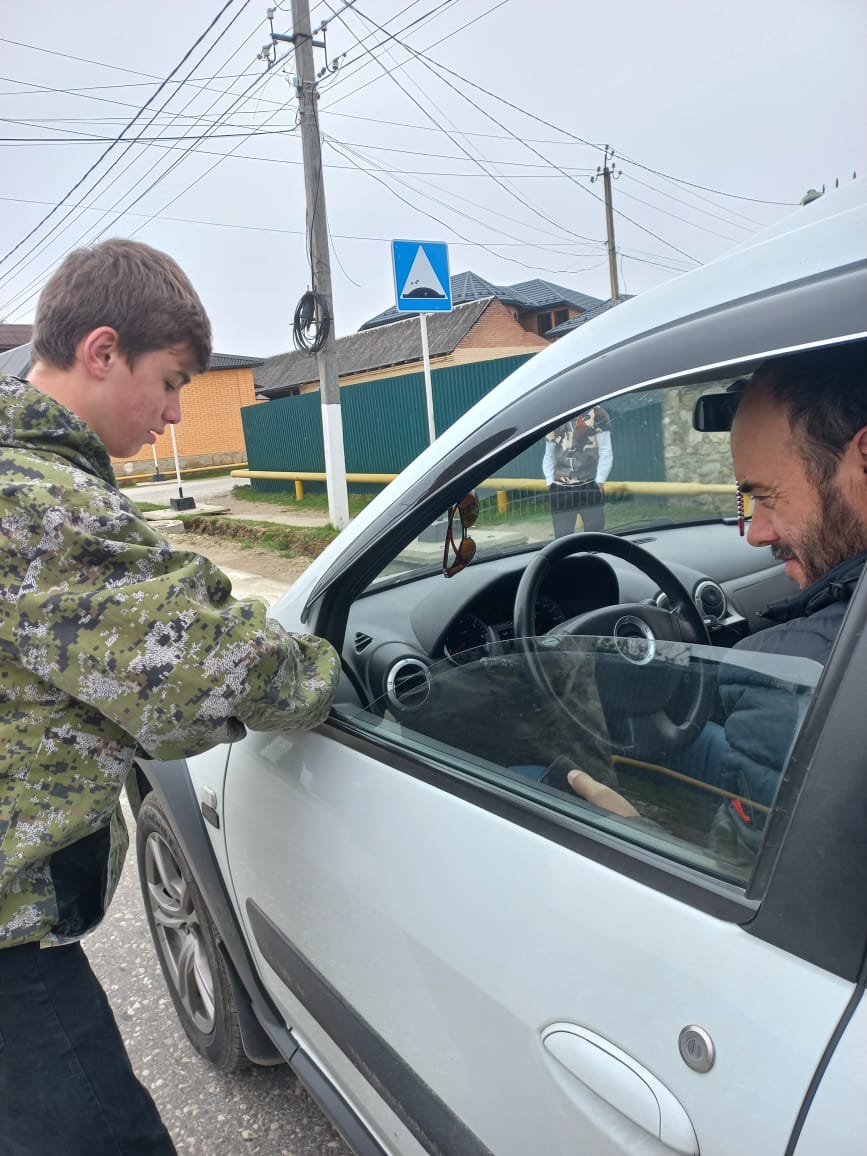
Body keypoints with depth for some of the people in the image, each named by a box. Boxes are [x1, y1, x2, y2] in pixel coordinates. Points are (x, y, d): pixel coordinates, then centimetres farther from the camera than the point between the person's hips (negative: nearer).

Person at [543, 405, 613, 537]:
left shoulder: (596, 413, 1)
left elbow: (605, 451, -1)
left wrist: (599, 481, -7)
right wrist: (550, 482, 5)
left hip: (590, 486, -3)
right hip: (560, 489, 3)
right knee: (562, 537, 2)